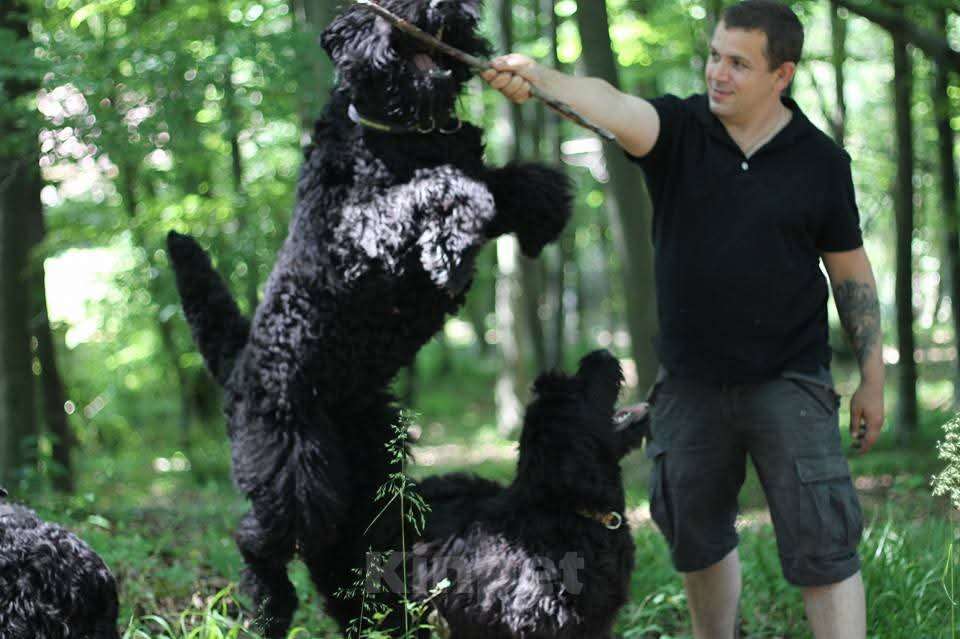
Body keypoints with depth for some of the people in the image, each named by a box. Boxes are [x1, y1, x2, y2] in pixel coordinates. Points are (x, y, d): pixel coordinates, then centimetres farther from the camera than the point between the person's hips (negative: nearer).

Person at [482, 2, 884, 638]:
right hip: (689, 384, 2)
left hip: (789, 382, -2)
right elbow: (611, 105, -25)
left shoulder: (821, 161, -3)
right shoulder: (679, 128, -4)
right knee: (698, 538, 16)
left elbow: (851, 271, 5)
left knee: (821, 546, -5)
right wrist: (537, 77, -46)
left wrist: (873, 378, 6)